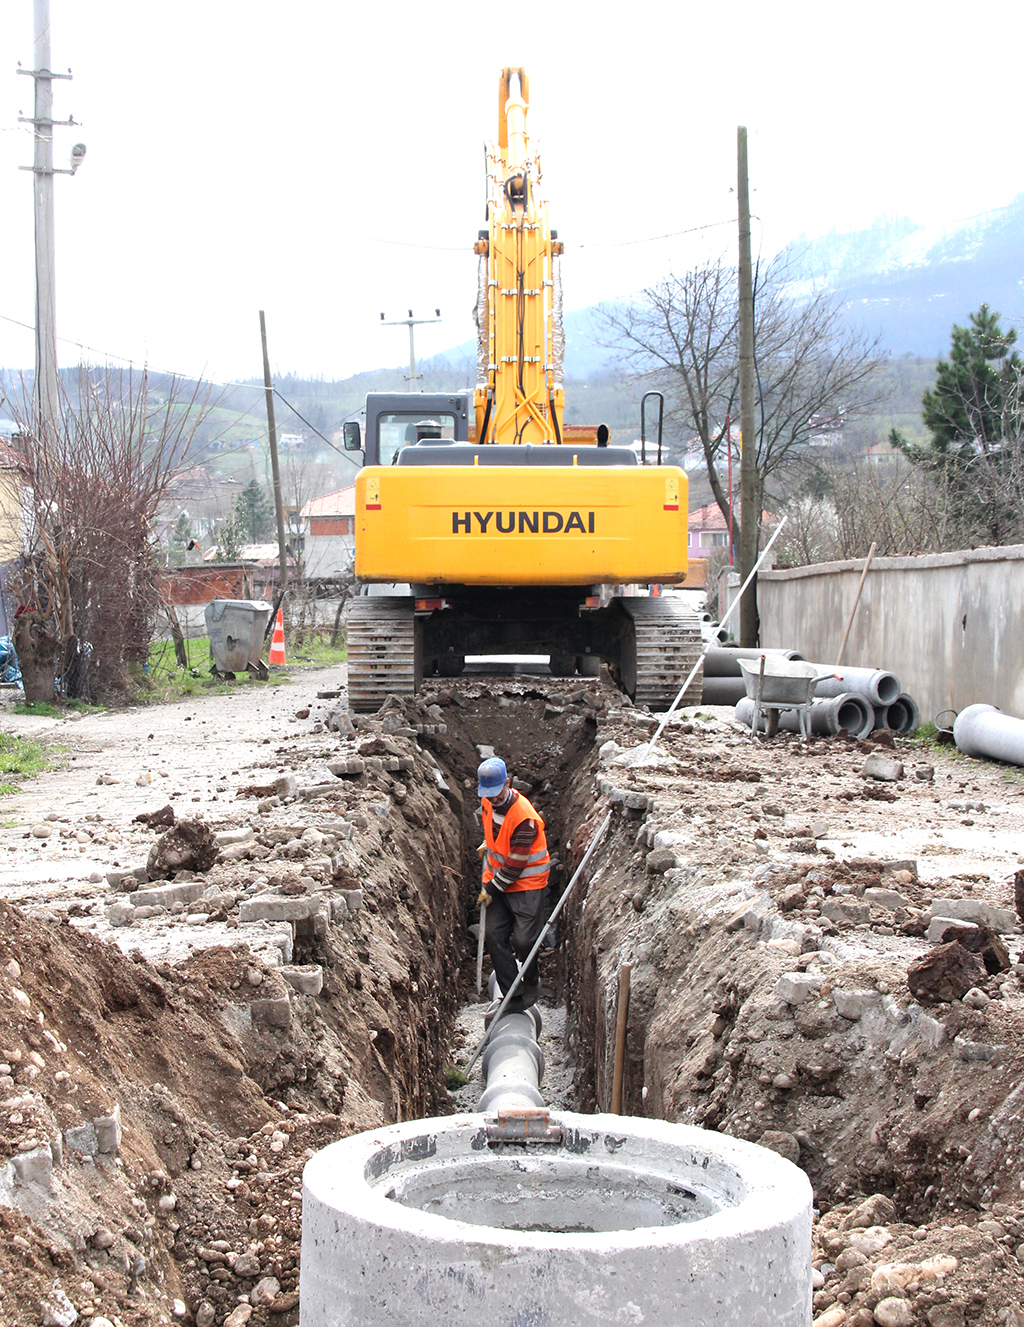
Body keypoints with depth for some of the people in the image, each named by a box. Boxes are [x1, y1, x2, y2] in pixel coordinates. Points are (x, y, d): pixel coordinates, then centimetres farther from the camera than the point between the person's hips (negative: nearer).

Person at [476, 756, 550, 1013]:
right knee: (494, 935, -2)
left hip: (526, 884, -7)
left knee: (523, 940, -10)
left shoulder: (524, 817, -27)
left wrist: (491, 890, -14)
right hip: (499, 879, 7)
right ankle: (513, 996, 1)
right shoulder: (488, 802, -2)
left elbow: (515, 865, -21)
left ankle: (531, 984, 19)